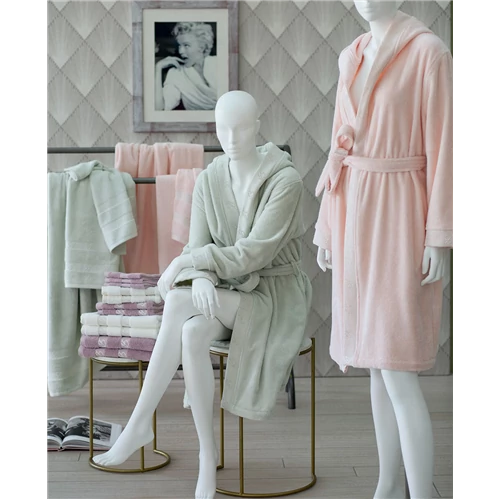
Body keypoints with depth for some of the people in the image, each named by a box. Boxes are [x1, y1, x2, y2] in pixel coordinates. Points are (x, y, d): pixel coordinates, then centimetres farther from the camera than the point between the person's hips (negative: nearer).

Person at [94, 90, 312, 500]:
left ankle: (140, 422, -19)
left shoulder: (285, 181, -15)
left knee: (179, 301, -30)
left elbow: (252, 254, -20)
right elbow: (198, 249, -2)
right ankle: (208, 454, -20)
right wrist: (200, 277, -25)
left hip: (274, 296, -4)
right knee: (192, 335, -32)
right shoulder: (209, 180, 2)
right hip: (226, 294, 4)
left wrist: (184, 262, -18)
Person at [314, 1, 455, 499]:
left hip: (398, 214, -7)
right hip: (355, 213, 7)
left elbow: (442, 145, -12)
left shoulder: (429, 51, -8)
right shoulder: (351, 57, 13)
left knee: (397, 369, -11)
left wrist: (439, 237, -16)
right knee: (375, 363, 12)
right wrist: (327, 225, 14)